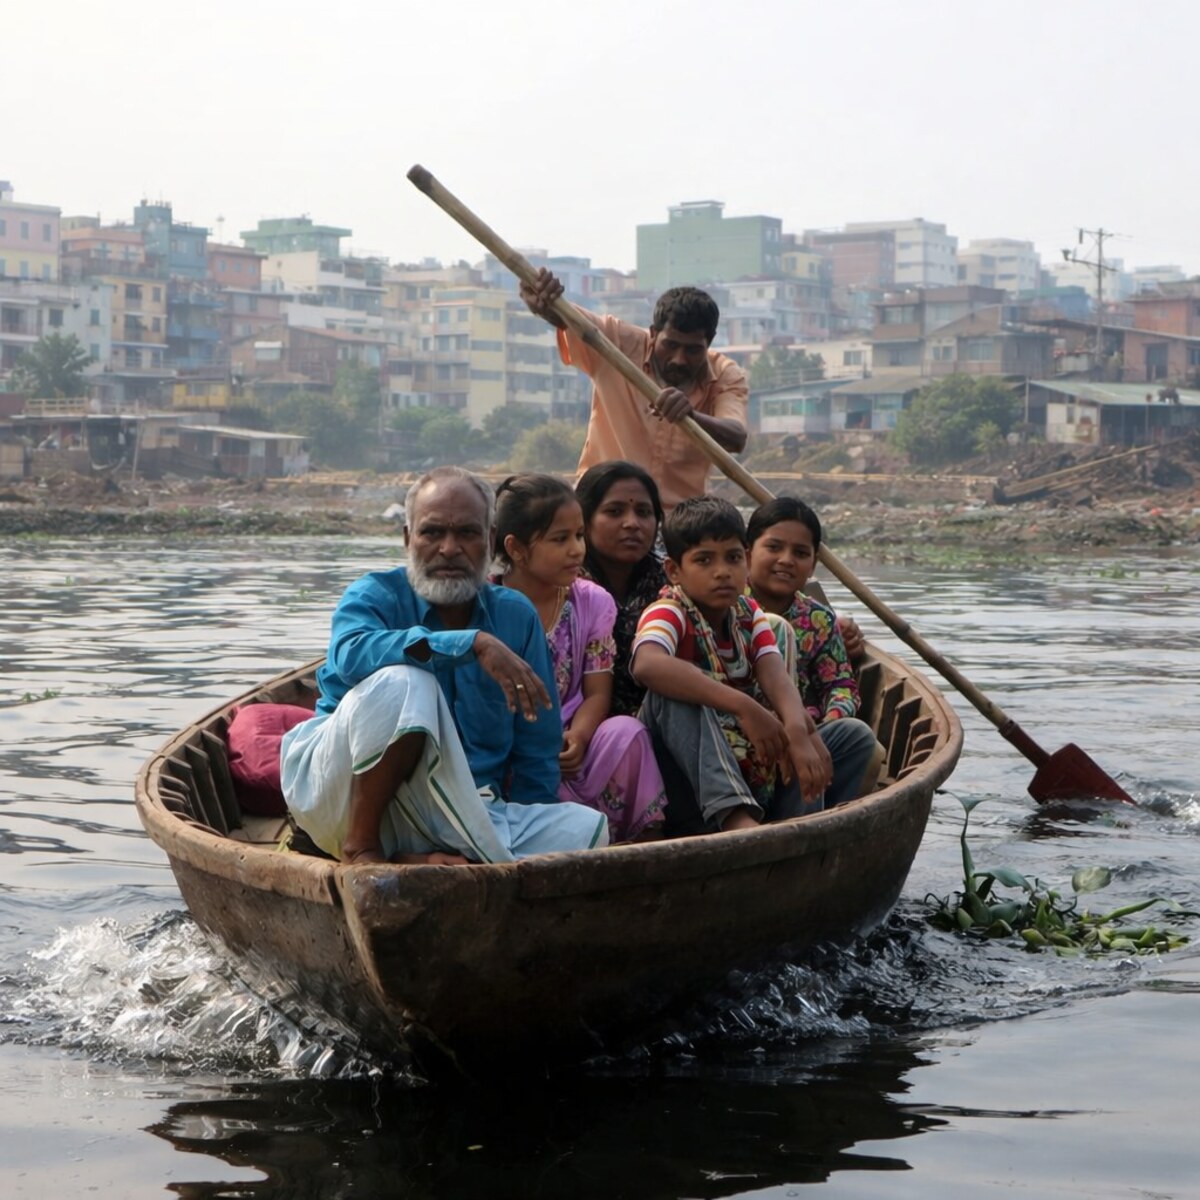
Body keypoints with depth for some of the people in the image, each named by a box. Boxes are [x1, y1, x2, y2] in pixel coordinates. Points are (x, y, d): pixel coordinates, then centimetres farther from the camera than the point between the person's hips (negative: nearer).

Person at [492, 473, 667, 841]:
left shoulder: (592, 602, 7)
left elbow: (597, 691, 3)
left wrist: (577, 737, -20)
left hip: (567, 751, 4)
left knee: (626, 732, -27)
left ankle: (643, 837, -15)